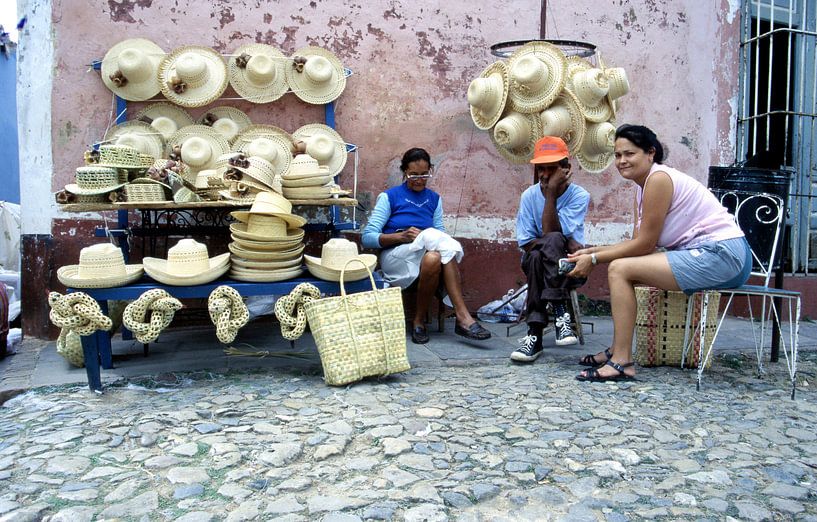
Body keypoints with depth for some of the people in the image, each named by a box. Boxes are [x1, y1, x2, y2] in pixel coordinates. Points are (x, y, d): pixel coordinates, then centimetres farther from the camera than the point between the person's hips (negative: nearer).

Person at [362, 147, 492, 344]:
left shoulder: (434, 199, 18)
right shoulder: (389, 197, 5)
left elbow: (440, 233, 12)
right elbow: (367, 237, -4)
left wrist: (444, 244, -14)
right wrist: (401, 236, -20)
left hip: (426, 256, 3)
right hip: (395, 257, -3)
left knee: (434, 258, -35)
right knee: (432, 234, -31)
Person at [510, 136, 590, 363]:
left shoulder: (579, 195, -8)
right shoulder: (530, 195, -1)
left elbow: (550, 232, -21)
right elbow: (526, 243, -8)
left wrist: (551, 193, -23)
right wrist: (565, 243, -19)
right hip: (537, 265, 2)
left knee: (552, 240, -35)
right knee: (537, 256, -35)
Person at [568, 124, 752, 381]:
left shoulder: (658, 178, -14)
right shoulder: (643, 184, 15)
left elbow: (645, 244, -13)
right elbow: (637, 242, 12)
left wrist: (594, 259, -8)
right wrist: (592, 251, 5)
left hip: (720, 255, -10)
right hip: (702, 253, 10)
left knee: (619, 269, -15)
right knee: (623, 267, 13)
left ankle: (621, 363, -15)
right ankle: (617, 350, 13)